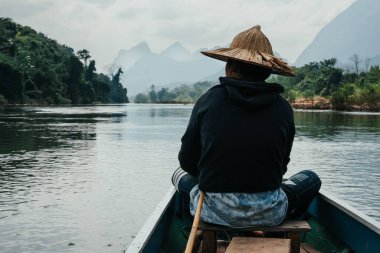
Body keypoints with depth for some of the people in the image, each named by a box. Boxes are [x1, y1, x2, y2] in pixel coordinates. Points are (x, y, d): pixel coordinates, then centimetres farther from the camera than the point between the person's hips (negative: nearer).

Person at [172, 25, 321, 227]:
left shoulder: (208, 100, -5)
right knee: (311, 179, 28)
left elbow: (187, 162, 2)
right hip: (269, 214, 0)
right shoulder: (283, 108, -3)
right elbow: (281, 167, 6)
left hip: (215, 211, 0)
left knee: (180, 174, 31)